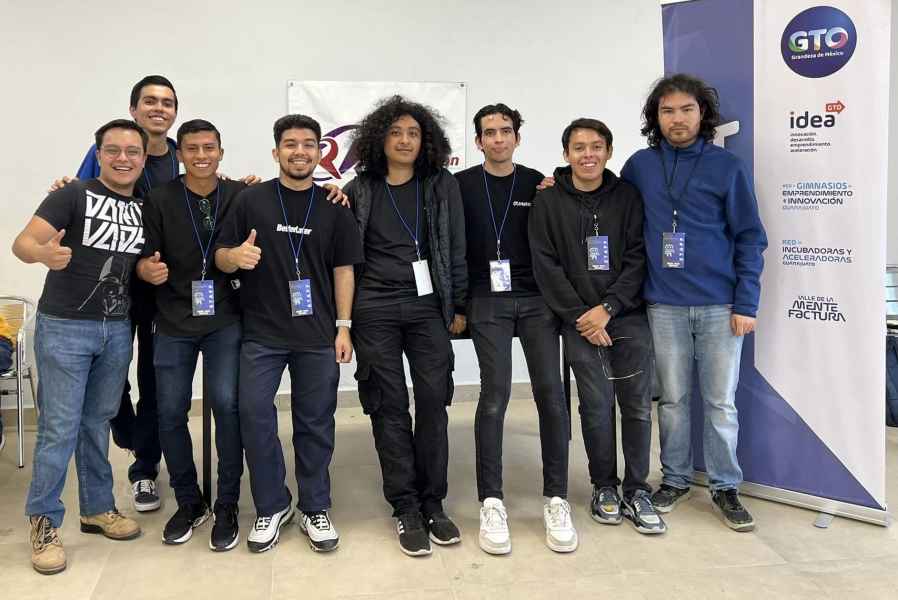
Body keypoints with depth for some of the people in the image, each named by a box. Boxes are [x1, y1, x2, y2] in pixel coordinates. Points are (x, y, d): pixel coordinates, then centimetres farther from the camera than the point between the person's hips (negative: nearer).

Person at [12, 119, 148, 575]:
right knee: (59, 428, -1)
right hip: (64, 328, -4)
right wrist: (44, 253, -39)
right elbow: (23, 242, -18)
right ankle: (45, 522, 13)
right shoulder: (73, 195, -9)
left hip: (116, 331, 5)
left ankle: (97, 508, 27)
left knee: (98, 423, 15)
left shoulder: (146, 209, 7)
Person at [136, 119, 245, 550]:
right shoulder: (158, 200, 0)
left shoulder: (241, 196, -1)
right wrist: (147, 269, -22)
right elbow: (143, 259, -2)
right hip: (174, 323, 2)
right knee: (170, 412, 5)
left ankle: (227, 506, 6)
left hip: (225, 320, -1)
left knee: (226, 403, -11)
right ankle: (188, 503, 25)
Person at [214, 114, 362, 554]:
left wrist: (343, 327, -1)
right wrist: (235, 256, -19)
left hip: (318, 335, 1)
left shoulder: (334, 206, 5)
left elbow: (343, 269, 5)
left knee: (315, 422, 7)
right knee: (253, 415, -3)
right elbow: (220, 257, 5)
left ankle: (314, 509, 23)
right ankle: (271, 507, 17)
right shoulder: (251, 200, 2)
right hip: (261, 333, 0)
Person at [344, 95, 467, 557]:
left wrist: (458, 306, 5)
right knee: (389, 406, 2)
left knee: (433, 401, -1)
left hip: (428, 306, 0)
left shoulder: (442, 186, 6)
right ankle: (406, 509, 13)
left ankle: (433, 504, 14)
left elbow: (456, 249, 7)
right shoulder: (360, 189, 6)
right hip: (374, 309, 0)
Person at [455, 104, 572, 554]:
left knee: (550, 393, -4)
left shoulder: (536, 183, 11)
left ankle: (556, 500, 6)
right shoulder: (462, 186, 5)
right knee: (495, 394, -9)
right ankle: (491, 503, 1)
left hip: (536, 300, 2)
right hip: (488, 302, -2)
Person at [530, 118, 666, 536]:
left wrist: (608, 307, -11)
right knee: (596, 405, 1)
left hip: (628, 316, 1)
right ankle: (604, 487, 20)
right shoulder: (547, 202, 3)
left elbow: (637, 258, 0)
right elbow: (546, 266, -2)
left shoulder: (627, 196, 6)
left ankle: (636, 491, 17)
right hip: (579, 320, -1)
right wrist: (581, 315, -9)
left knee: (638, 404, 2)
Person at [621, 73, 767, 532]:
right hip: (664, 305, 2)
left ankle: (725, 487, 19)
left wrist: (746, 304, -6)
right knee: (672, 399, 10)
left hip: (720, 305, -1)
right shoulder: (640, 165, 6)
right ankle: (675, 479, 25)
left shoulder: (727, 167, 1)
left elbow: (749, 238, 1)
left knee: (721, 401, 5)